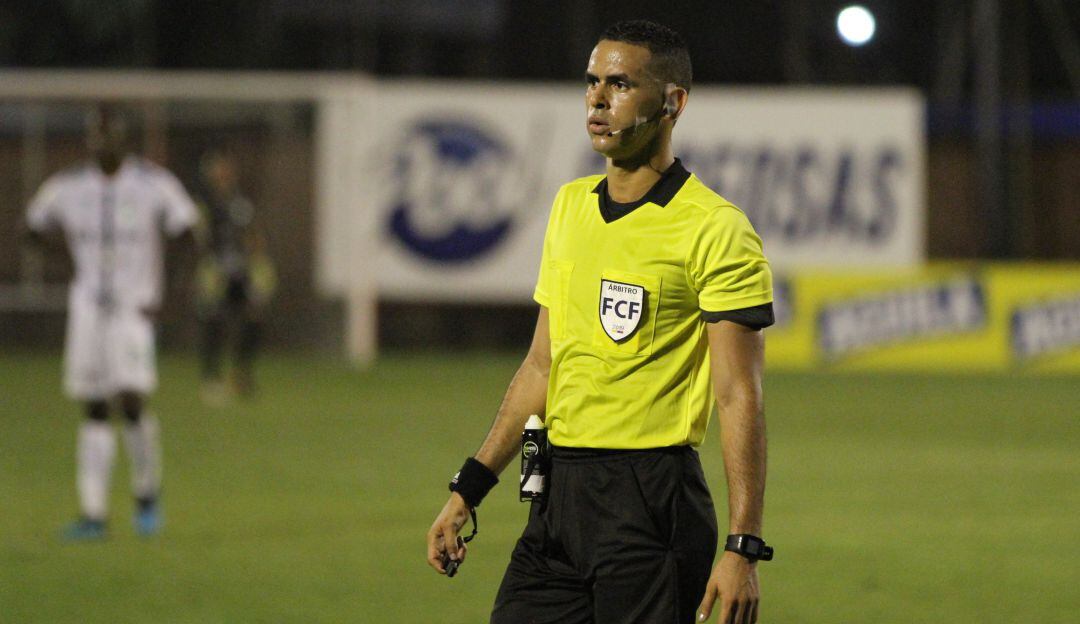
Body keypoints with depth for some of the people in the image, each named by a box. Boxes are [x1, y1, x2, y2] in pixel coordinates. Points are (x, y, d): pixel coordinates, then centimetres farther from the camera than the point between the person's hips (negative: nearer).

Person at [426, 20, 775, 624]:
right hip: (558, 497, 7)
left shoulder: (716, 229, -9)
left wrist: (743, 548, -19)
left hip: (651, 504, -7)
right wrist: (469, 490, 17)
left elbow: (740, 397, -13)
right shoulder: (571, 206, 14)